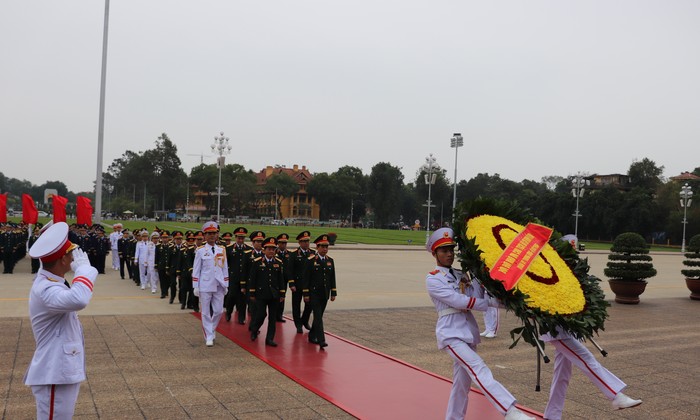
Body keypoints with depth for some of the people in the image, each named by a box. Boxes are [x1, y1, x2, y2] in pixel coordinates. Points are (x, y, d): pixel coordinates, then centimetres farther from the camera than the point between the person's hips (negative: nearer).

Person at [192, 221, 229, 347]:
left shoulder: (222, 250, 7)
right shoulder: (200, 251, -2)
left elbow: (225, 268, 11)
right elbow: (196, 270, -1)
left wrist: (226, 285, 10)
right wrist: (195, 287, -4)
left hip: (219, 286, 3)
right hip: (205, 285, -3)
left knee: (219, 311, 5)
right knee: (206, 312, 3)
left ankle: (211, 329, 30)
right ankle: (209, 336, 12)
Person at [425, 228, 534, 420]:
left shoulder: (461, 275, 16)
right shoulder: (433, 279, -5)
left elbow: (476, 298, 0)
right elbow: (458, 301, -14)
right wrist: (493, 302, -12)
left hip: (468, 331, 7)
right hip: (451, 333, -7)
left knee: (463, 381, 11)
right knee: (478, 368, -22)